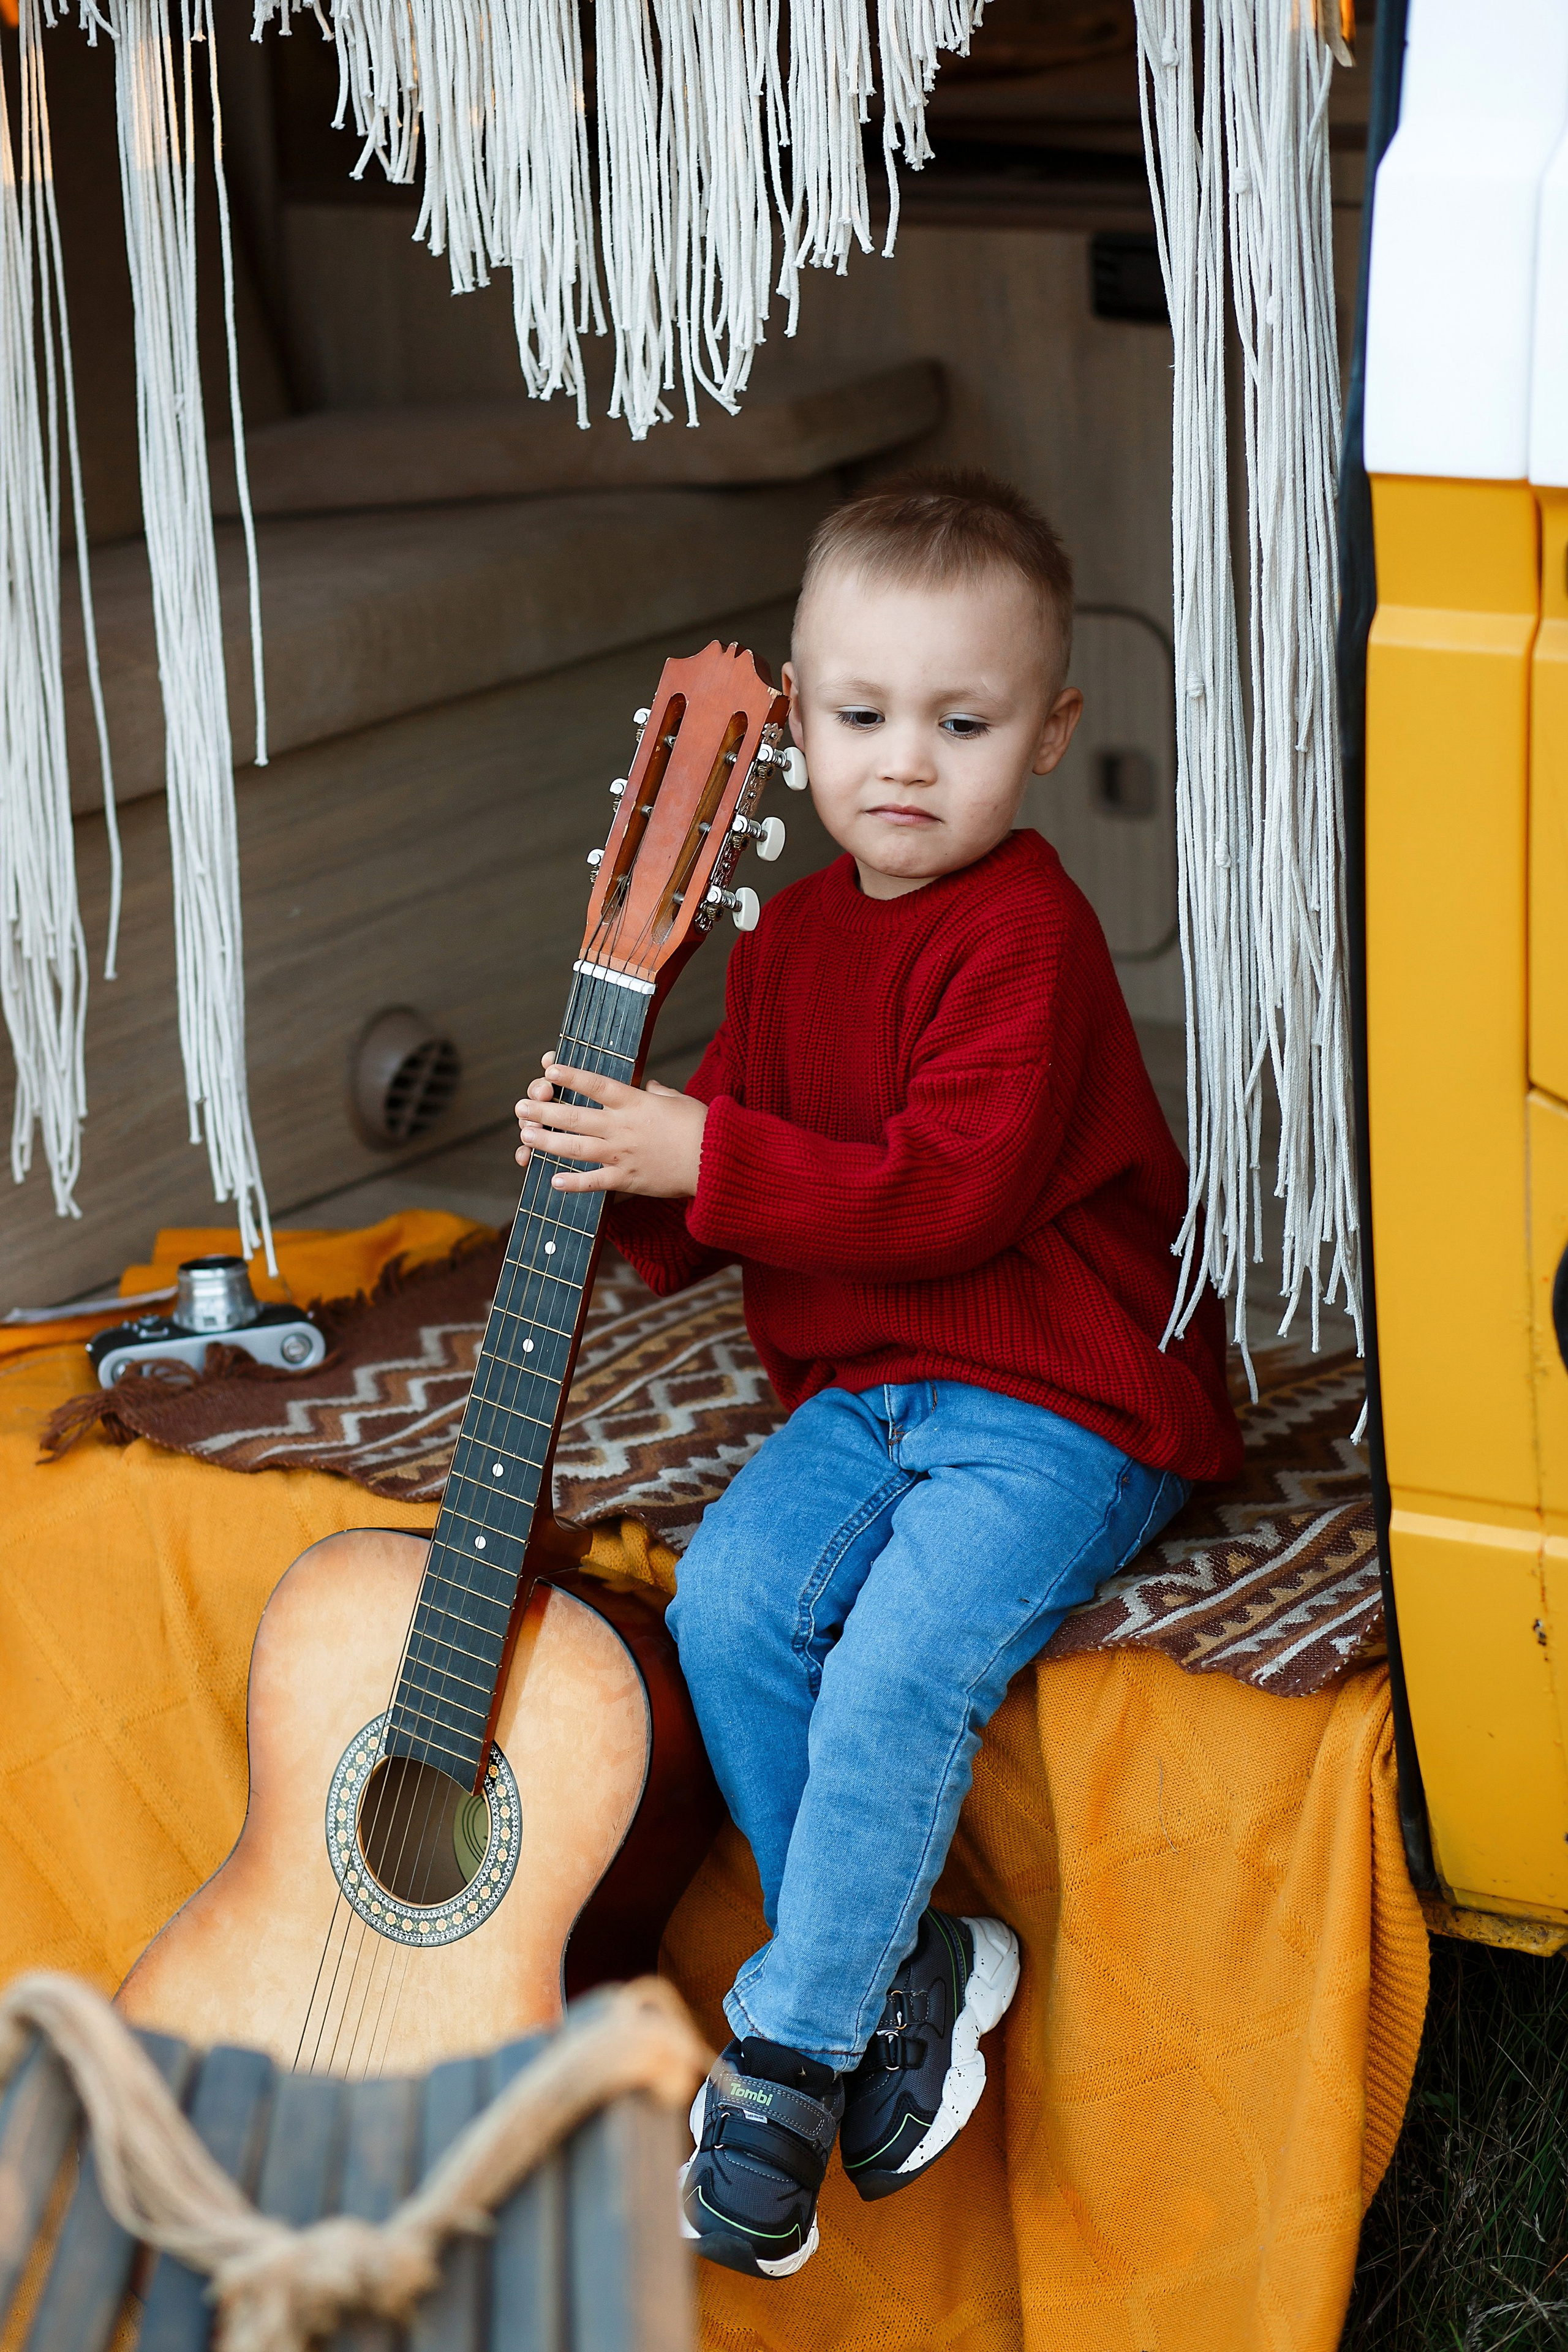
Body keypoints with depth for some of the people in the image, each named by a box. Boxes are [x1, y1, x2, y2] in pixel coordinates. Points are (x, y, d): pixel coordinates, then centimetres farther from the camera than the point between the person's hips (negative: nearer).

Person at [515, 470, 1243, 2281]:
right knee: (728, 1602, -15)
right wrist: (631, 1177, -4)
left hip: (1060, 1404, -8)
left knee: (904, 1661, -26)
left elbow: (954, 1191, -24)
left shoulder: (1024, 936, -15)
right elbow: (732, 1191, 18)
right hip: (860, 1389, 8)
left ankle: (786, 2058, -12)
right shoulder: (793, 935, 11)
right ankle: (899, 1966, -1)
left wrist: (709, 1155, -23)